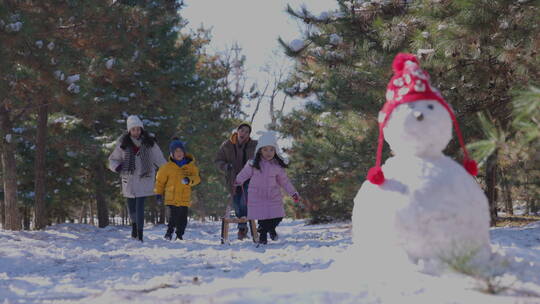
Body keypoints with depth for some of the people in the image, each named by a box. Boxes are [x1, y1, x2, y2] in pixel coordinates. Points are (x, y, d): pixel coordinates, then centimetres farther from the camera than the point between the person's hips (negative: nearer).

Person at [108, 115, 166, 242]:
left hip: (144, 179, -2)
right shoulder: (123, 143, 2)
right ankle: (134, 224, 37)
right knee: (131, 205, 8)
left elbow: (159, 159, 9)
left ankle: (140, 233, -9)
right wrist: (117, 167, -13)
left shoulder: (149, 143, 2)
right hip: (129, 178, 2)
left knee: (140, 206, -12)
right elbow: (113, 159, 9)